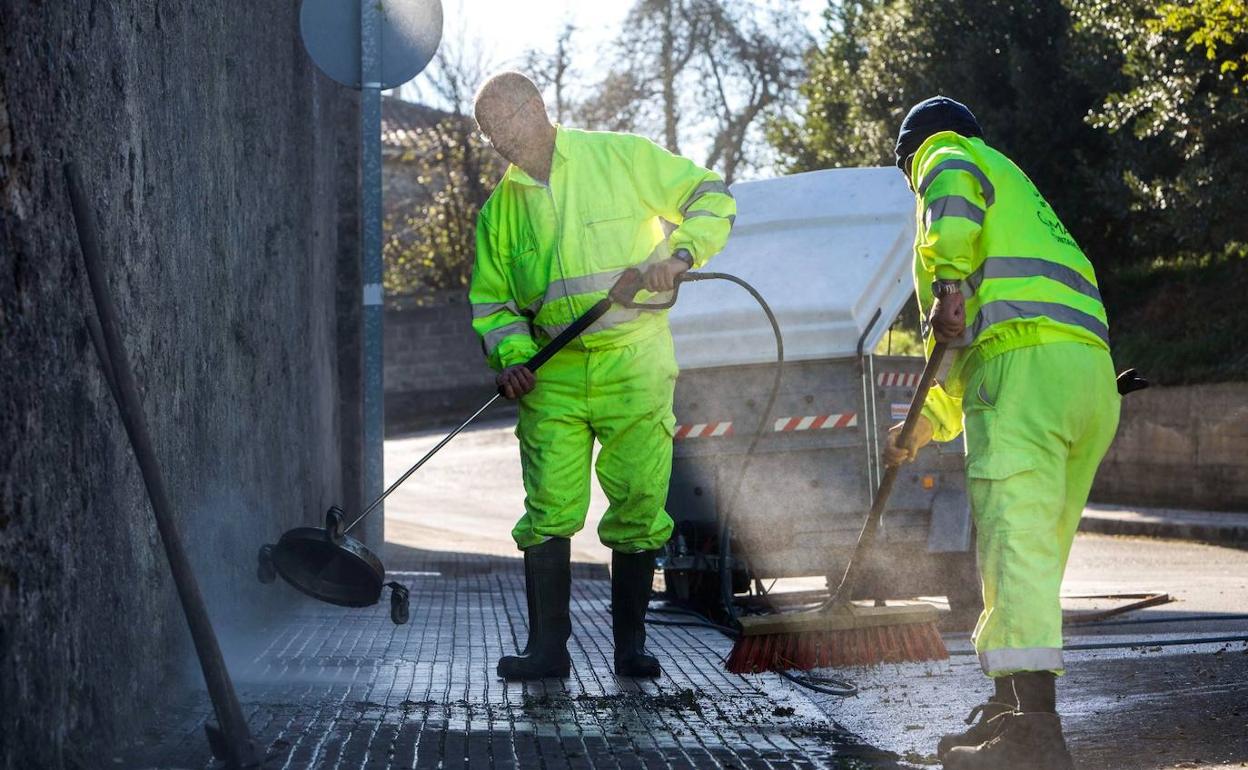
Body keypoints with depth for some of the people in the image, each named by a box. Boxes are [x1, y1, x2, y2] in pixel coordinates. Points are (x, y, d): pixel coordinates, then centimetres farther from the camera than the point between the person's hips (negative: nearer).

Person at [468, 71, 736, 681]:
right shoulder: (500, 208, 11)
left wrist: (680, 253, -12)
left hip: (634, 362, -2)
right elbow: (491, 299, 14)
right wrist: (511, 357, -4)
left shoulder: (621, 158, 1)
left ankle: (630, 646, 11)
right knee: (549, 511, -6)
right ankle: (547, 647, 0)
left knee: (638, 507, 0)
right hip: (552, 375, 2)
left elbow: (712, 197, 5)